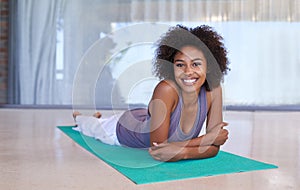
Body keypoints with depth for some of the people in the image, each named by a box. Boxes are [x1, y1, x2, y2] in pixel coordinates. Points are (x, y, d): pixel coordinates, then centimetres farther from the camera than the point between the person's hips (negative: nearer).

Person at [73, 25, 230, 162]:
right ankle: (79, 117, 65)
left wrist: (183, 153, -47)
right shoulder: (166, 89, -44)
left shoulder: (214, 90, -30)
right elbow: (159, 150, -40)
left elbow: (214, 148, -28)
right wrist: (207, 138, -42)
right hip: (127, 128, -4)